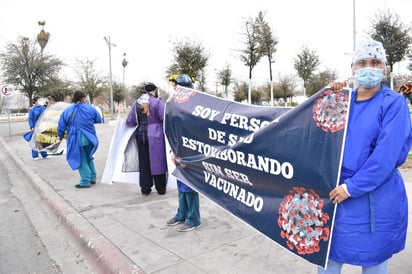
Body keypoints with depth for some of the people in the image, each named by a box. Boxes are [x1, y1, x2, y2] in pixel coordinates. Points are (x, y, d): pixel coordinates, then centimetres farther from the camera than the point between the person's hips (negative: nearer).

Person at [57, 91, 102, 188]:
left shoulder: (67, 111, -2)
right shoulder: (90, 108, -1)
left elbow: (61, 125, 3)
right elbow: (99, 120, 9)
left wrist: (60, 136, 19)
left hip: (76, 139, -2)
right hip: (89, 138, 2)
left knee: (81, 160, 6)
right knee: (89, 158, 20)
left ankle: (85, 181, 2)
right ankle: (92, 178, 23)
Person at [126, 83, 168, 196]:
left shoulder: (136, 103, 6)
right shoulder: (157, 102, -7)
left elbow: (129, 122, 5)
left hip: (141, 135, 4)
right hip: (155, 135, -4)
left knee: (144, 162, 13)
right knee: (157, 161, 7)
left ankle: (145, 189, 19)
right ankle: (161, 189, 16)